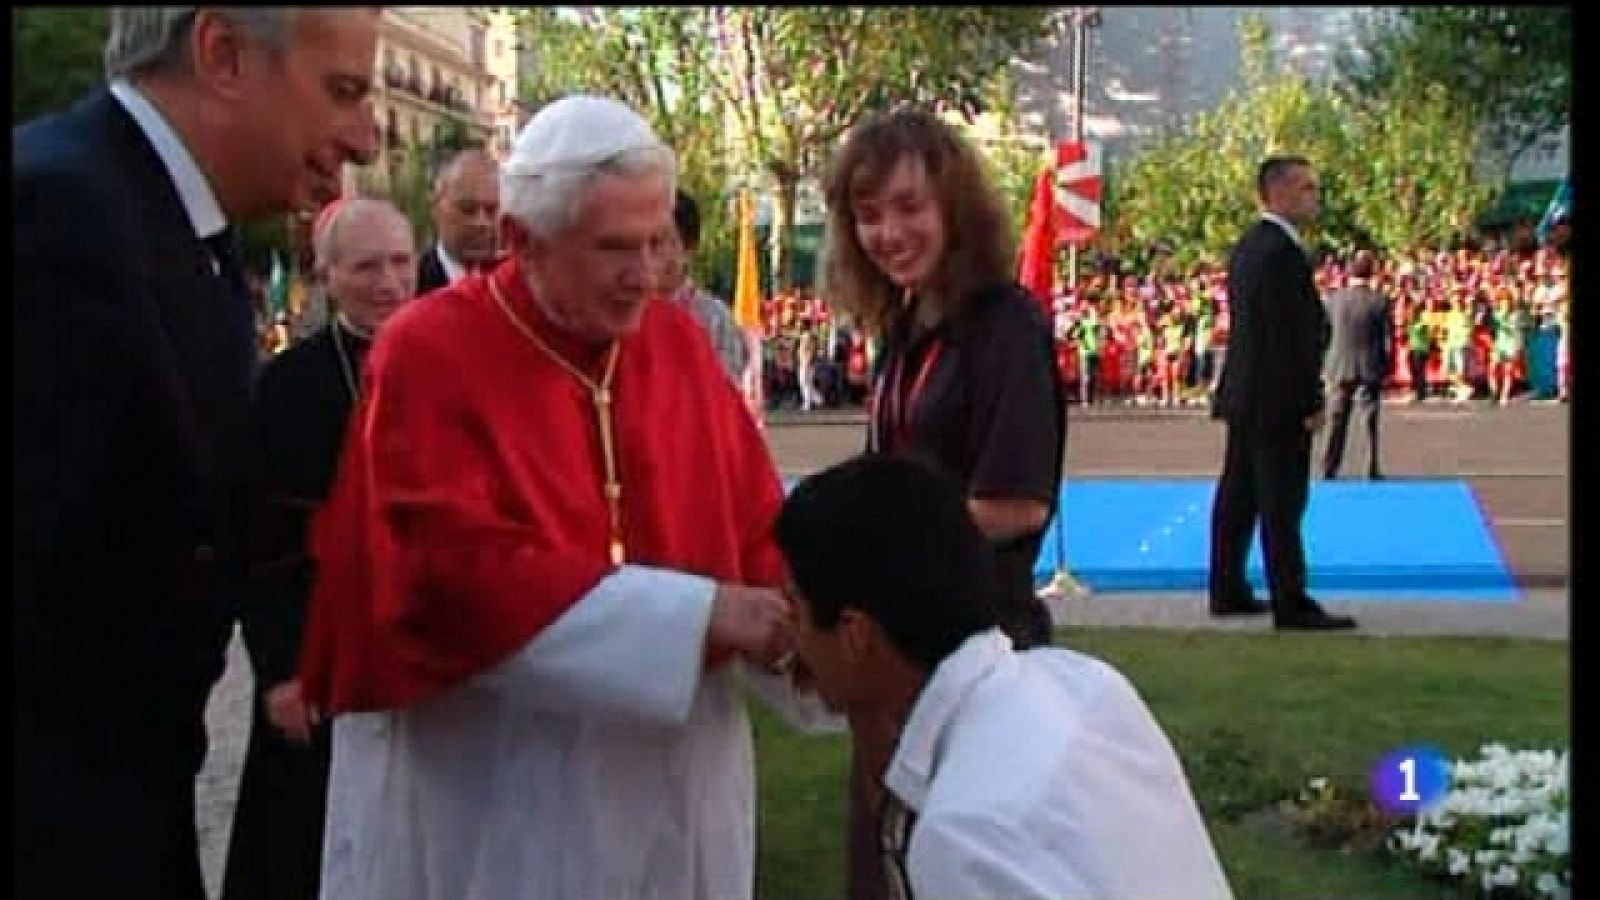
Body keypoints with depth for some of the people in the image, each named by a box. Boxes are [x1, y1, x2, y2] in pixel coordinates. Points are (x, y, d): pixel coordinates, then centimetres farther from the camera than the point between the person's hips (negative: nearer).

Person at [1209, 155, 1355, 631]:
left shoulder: (1248, 245, 13)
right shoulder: (1282, 251, -18)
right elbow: (1292, 337, -22)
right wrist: (1311, 403, -18)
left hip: (1243, 396, 10)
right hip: (1279, 401, -10)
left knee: (1238, 498, 14)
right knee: (1282, 504, -6)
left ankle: (1228, 591, 21)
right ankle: (1292, 606, -2)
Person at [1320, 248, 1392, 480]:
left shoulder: (1331, 299, -5)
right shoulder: (1381, 301, -9)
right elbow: (1388, 339, -5)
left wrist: (1323, 365, 12)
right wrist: (1385, 368, 7)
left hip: (1340, 368, 1)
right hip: (1370, 369, -1)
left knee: (1337, 422, 9)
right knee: (1370, 421, 7)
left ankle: (1329, 470, 8)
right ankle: (1372, 470, 8)